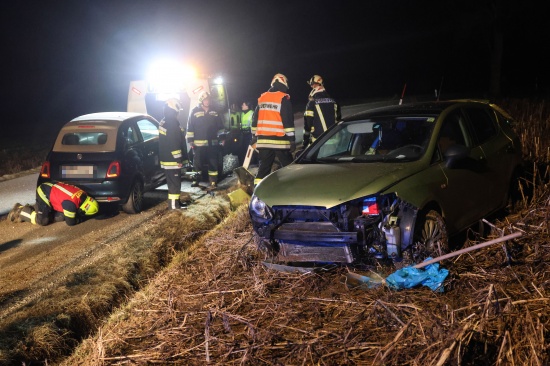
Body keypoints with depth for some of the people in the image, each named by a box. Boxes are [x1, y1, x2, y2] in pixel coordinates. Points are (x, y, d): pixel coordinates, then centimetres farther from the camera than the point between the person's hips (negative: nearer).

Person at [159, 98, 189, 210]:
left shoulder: (163, 122, 14)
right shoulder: (172, 123, -18)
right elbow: (174, 144, -23)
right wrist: (178, 159, -20)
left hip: (166, 159, 10)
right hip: (172, 160, -10)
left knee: (173, 182, 17)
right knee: (175, 182, -5)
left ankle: (175, 201, 24)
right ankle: (173, 204, -4)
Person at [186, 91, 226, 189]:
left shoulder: (214, 112, 8)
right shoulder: (195, 112, -2)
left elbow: (220, 126, 14)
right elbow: (190, 127, -1)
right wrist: (190, 141, -5)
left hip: (213, 143, 3)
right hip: (199, 144, -3)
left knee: (213, 163, 4)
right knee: (198, 162, 5)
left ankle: (213, 181, 11)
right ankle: (196, 180, 19)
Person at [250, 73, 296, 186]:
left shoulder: (262, 98, 13)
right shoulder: (283, 98, -7)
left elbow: (255, 118, 17)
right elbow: (288, 120, -12)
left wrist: (254, 135, 23)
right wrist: (292, 139, -11)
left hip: (263, 139, 6)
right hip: (279, 140, -6)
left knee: (264, 167, 9)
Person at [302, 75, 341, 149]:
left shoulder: (312, 103, -8)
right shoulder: (333, 102, 10)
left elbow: (307, 123, -8)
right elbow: (338, 120, 14)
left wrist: (305, 141, -1)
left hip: (317, 140, -5)